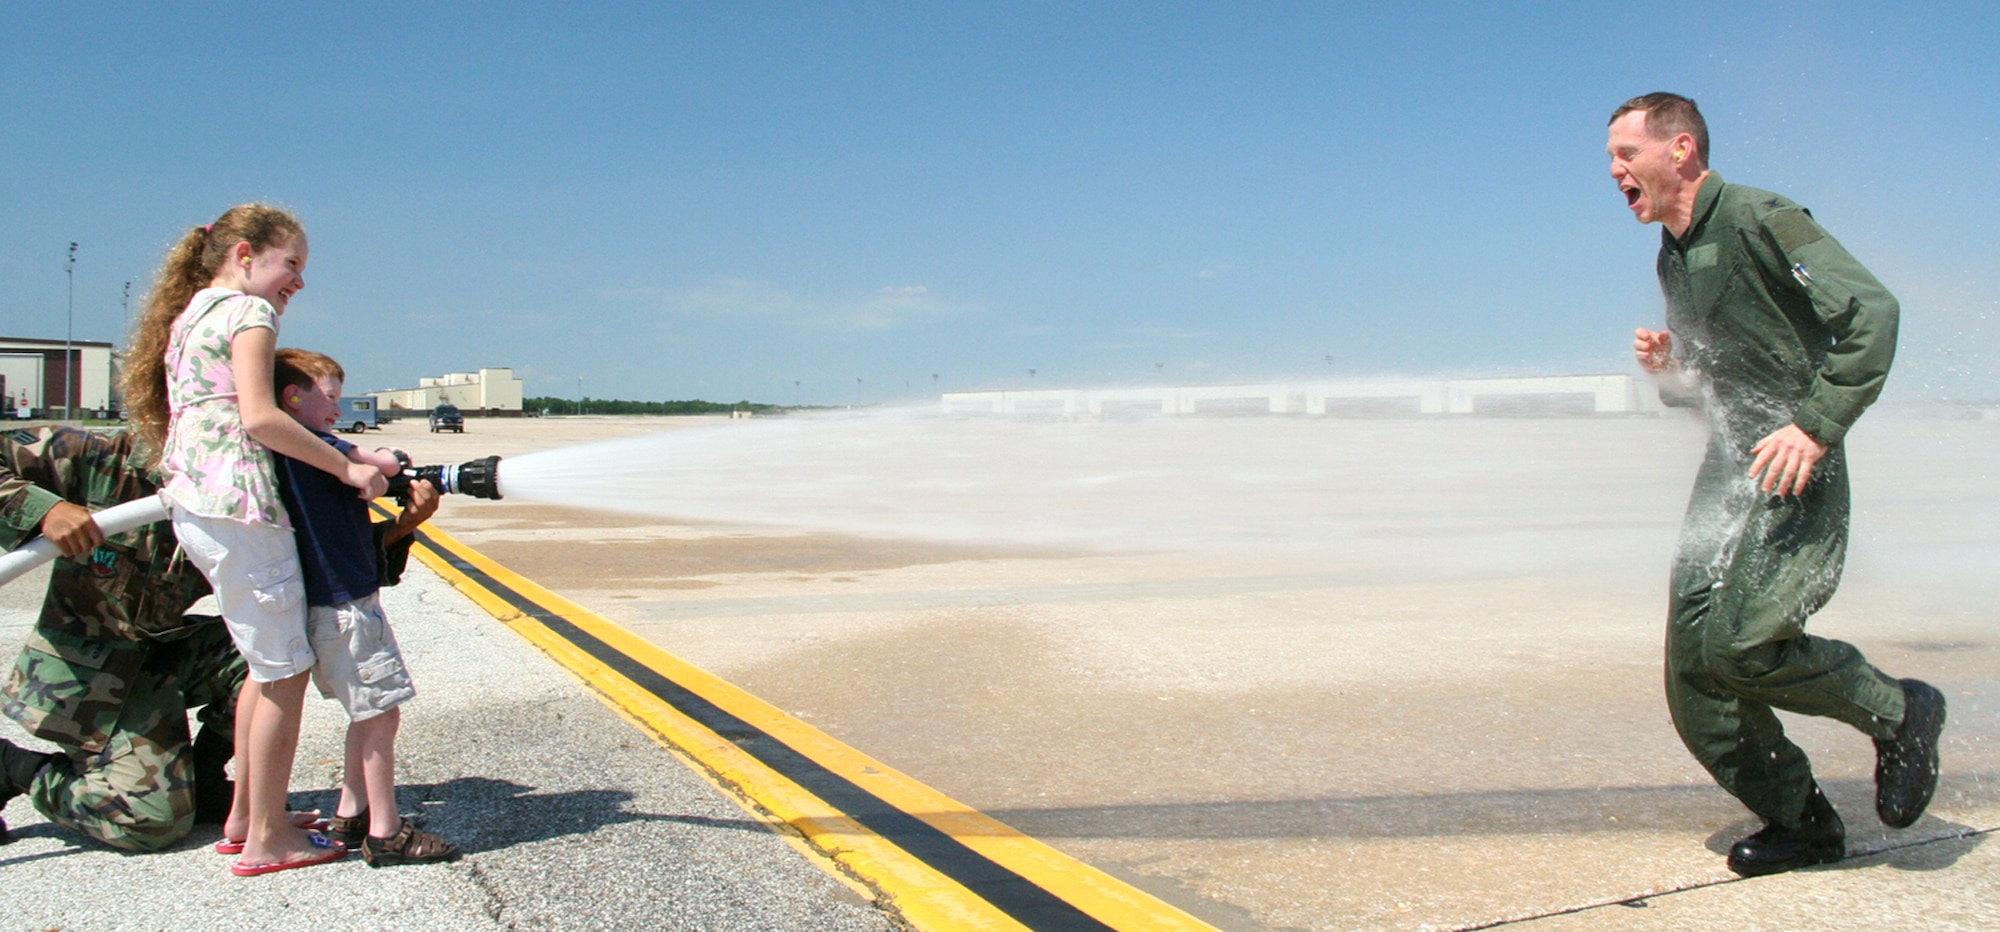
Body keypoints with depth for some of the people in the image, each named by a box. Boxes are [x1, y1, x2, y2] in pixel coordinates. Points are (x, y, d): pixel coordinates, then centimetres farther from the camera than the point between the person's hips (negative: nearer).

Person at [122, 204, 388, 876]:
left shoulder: (189, 315, 23)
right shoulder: (249, 310, -6)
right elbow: (258, 417, -18)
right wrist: (347, 468, -13)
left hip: (192, 507, 10)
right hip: (237, 503, -10)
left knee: (270, 661, 19)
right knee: (285, 670, -3)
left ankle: (247, 816, 26)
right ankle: (266, 840, 3)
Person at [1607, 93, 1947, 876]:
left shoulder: (1759, 220, -10)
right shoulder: (1673, 258, 17)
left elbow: (1873, 311, -18)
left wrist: (1816, 425, -26)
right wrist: (1669, 369, 3)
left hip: (1796, 471, -8)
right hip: (1728, 471, 8)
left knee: (1737, 646, -21)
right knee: (1692, 670, 1)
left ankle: (1899, 713, 7)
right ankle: (1800, 820, 17)